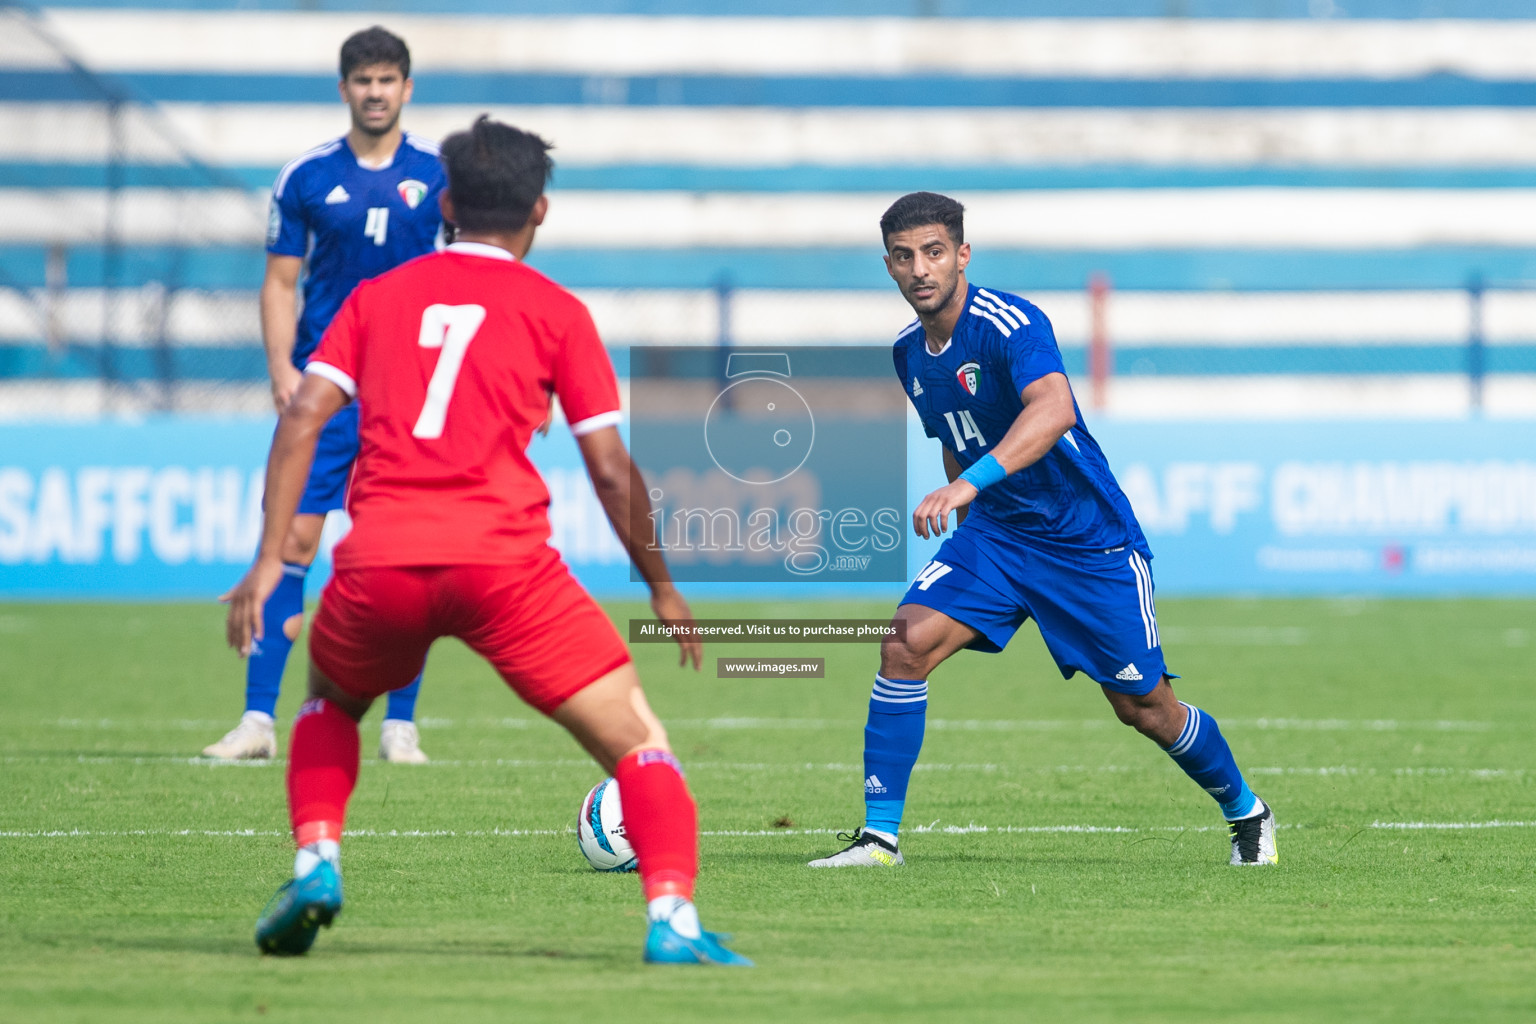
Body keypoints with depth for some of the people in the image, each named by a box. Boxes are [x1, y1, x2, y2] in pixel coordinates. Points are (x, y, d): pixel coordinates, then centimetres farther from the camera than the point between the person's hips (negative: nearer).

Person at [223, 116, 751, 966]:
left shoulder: (378, 296, 19)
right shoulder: (555, 311, 11)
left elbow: (302, 418, 7)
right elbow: (610, 468, 8)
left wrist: (269, 559, 5)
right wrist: (662, 589, 19)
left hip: (379, 561, 3)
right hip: (505, 561, -3)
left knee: (329, 704, 33)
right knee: (637, 740, 2)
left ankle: (316, 862, 12)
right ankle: (673, 919, -17)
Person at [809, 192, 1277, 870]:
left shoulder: (1009, 324, -23)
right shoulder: (910, 353, 2)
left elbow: (1054, 409, -43)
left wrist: (969, 483, -54)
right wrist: (964, 531, 22)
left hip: (1090, 540, -6)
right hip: (992, 534, 6)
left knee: (1143, 706, 3)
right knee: (908, 644, -18)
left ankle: (1245, 811, 30)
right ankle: (879, 835, -13)